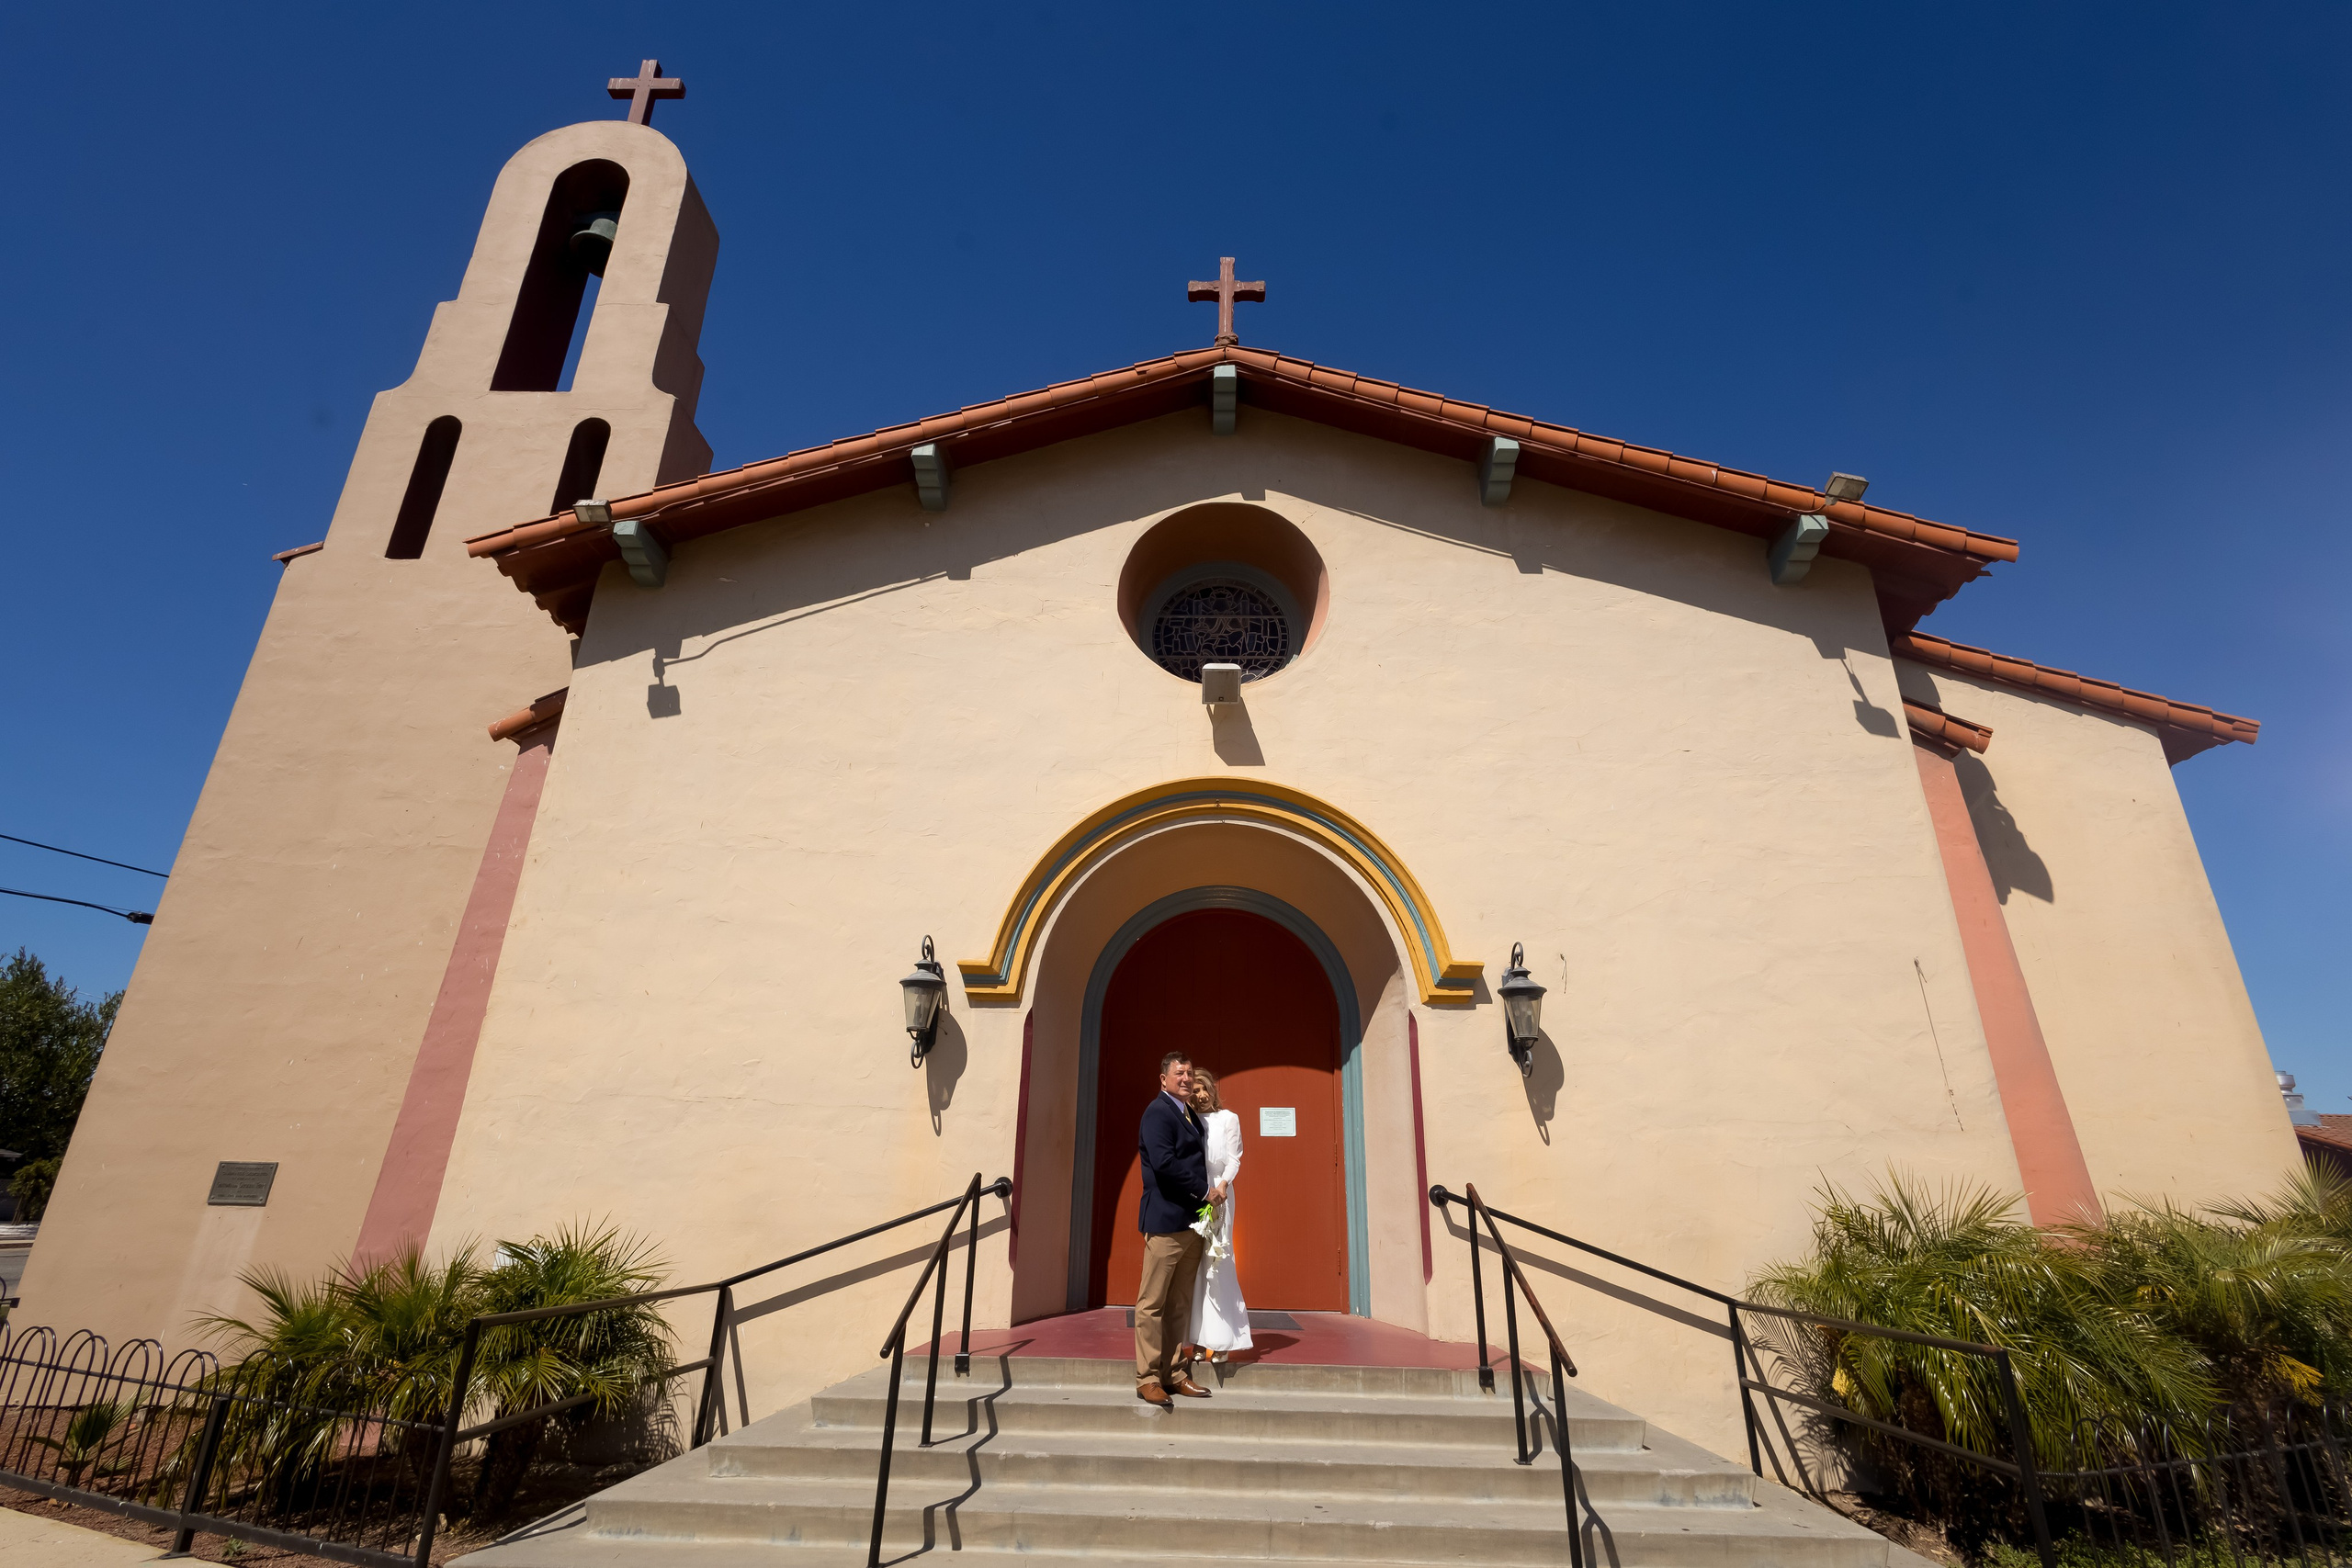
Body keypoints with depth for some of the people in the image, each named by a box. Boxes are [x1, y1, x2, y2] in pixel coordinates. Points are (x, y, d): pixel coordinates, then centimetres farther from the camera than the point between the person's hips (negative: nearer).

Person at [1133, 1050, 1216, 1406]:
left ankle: (1176, 1374, 21)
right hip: (1166, 1219, -9)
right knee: (1152, 1303, 0)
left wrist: (1205, 1195, 5)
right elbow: (1164, 1162, -21)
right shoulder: (1158, 1112, -11)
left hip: (1192, 1222, 9)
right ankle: (1147, 1379, 8)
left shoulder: (1190, 1114, 17)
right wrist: (1203, 1190, -14)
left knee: (1181, 1304, 14)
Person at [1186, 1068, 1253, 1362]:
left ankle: (1221, 1341, -1)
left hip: (1217, 1194, -2)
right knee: (1195, 1266, 0)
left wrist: (1222, 1186, -17)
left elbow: (1234, 1159, 0)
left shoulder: (1228, 1118, 6)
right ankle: (1200, 1339, 4)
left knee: (1216, 1264, -6)